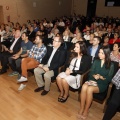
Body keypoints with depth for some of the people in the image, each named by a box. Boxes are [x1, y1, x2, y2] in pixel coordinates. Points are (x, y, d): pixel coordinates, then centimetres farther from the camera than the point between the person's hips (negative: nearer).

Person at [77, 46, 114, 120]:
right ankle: (81, 109, -22)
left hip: (102, 84, -3)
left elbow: (109, 79, -2)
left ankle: (86, 111, -16)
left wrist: (100, 77, -17)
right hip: (92, 80, 3)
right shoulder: (96, 61, 10)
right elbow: (91, 73, 7)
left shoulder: (111, 65, 0)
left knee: (89, 89, -34)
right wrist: (94, 75, -14)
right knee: (84, 87, -32)